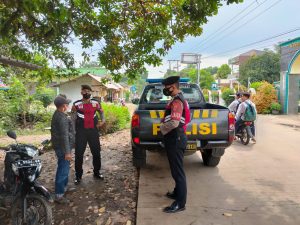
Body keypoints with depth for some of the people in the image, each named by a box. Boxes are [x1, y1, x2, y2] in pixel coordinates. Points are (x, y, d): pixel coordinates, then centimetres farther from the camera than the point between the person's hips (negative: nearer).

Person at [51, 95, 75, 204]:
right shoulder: (62, 118, -23)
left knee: (63, 168, 23)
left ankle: (63, 187, 38)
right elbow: (64, 136, -26)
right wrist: (67, 152, -25)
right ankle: (59, 195, 4)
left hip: (59, 146, 11)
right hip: (63, 147, -11)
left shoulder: (57, 115, 10)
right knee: (63, 170, -4)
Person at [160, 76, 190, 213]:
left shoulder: (176, 101, -18)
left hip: (175, 139, -11)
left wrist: (162, 127, -11)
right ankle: (178, 193, 36)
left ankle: (180, 203, 6)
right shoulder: (178, 99, 16)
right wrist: (165, 125, 11)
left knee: (178, 171, -3)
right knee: (176, 169, 21)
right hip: (175, 138, 11)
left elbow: (174, 123, -29)